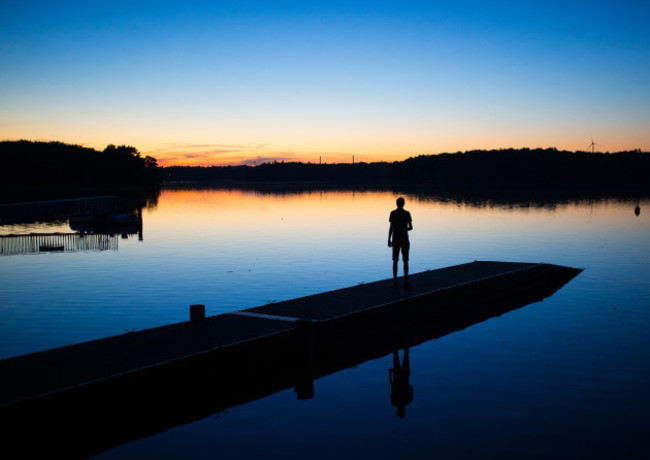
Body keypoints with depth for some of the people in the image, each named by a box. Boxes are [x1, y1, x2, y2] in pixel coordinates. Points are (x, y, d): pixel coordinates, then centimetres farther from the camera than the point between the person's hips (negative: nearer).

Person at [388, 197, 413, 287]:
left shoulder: (392, 213, -2)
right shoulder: (407, 213, -4)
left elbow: (391, 227, -5)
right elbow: (411, 227, -5)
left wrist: (389, 239, 0)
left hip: (395, 240, 1)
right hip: (405, 239, -1)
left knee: (395, 260, 7)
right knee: (405, 261, 4)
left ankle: (395, 281, 3)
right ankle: (406, 281, 1)